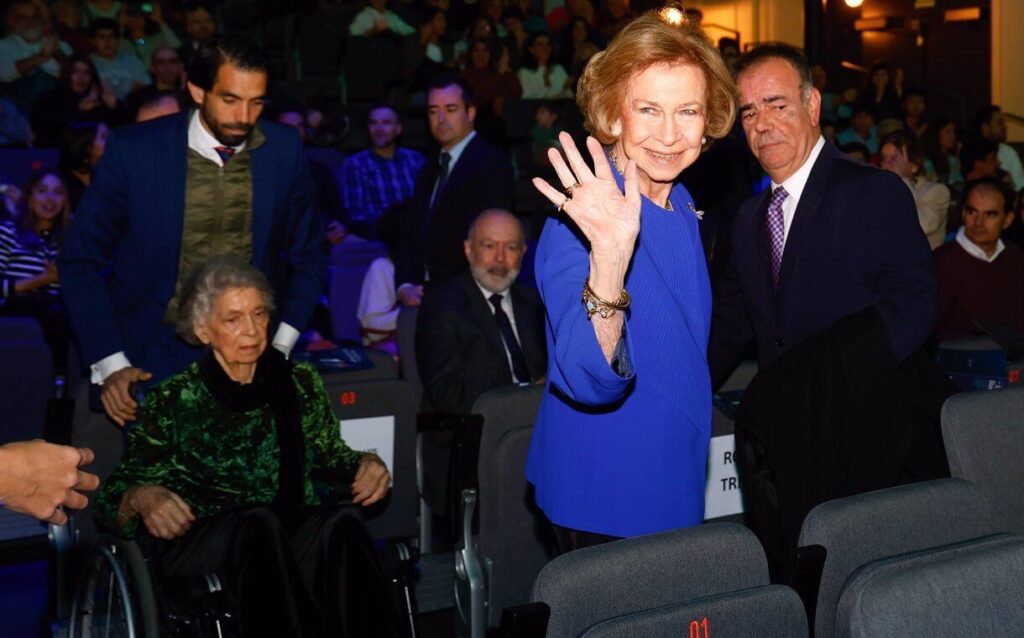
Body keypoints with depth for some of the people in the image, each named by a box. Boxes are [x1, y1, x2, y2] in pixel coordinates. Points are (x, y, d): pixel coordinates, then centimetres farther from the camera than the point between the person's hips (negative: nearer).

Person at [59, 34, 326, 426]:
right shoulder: (133, 150, -8)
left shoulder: (283, 149, -2)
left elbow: (308, 255, 10)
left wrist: (280, 347, 1)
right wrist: (109, 364, -7)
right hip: (154, 361, -1)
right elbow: (81, 262, -1)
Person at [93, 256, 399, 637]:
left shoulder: (300, 384, 16)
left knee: (340, 526, -34)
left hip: (297, 535, 2)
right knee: (259, 523, -38)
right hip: (198, 543, -1)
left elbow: (329, 457, 26)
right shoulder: (171, 401, 9)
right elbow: (111, 498, 9)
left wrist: (364, 465, 2)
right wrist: (142, 497, -15)